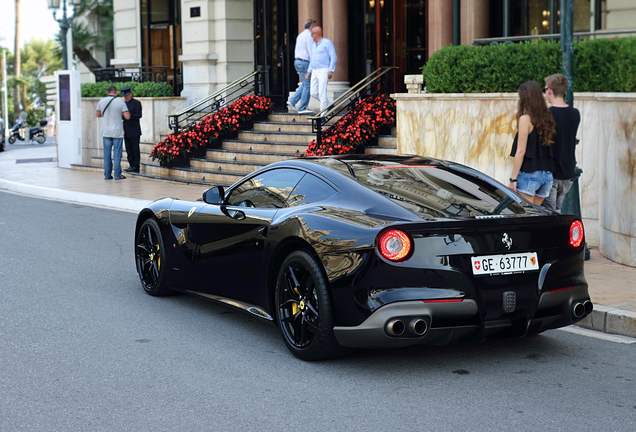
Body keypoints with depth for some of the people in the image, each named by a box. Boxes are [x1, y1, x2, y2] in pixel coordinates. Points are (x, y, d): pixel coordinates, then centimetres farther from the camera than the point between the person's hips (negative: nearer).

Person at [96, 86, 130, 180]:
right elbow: (127, 116, -11)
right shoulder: (120, 101, -8)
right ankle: (117, 175, 0)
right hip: (117, 132, -3)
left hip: (106, 132, 3)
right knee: (117, 154, 1)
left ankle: (107, 174, 9)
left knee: (107, 154, 8)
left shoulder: (101, 101, 1)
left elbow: (97, 114, 14)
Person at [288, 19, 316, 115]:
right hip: (305, 62, -9)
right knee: (307, 86, -5)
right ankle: (302, 108, -5)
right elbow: (311, 52, -17)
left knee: (303, 85, 16)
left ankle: (292, 101, 6)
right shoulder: (309, 36, -12)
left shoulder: (300, 35, 18)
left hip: (297, 61, 9)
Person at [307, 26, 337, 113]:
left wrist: (331, 71, -19)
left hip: (324, 71, -8)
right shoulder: (313, 45, 17)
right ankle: (329, 104, 19)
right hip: (315, 72, 8)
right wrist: (309, 71, 15)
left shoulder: (327, 43, -6)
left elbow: (333, 57, -11)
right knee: (314, 93, 2)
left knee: (322, 92, -14)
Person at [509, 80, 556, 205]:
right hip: (547, 175, 7)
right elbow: (547, 147, 9)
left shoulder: (526, 119, -8)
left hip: (529, 173, -7)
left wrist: (513, 178, -8)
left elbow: (521, 151, -10)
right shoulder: (547, 118, 10)